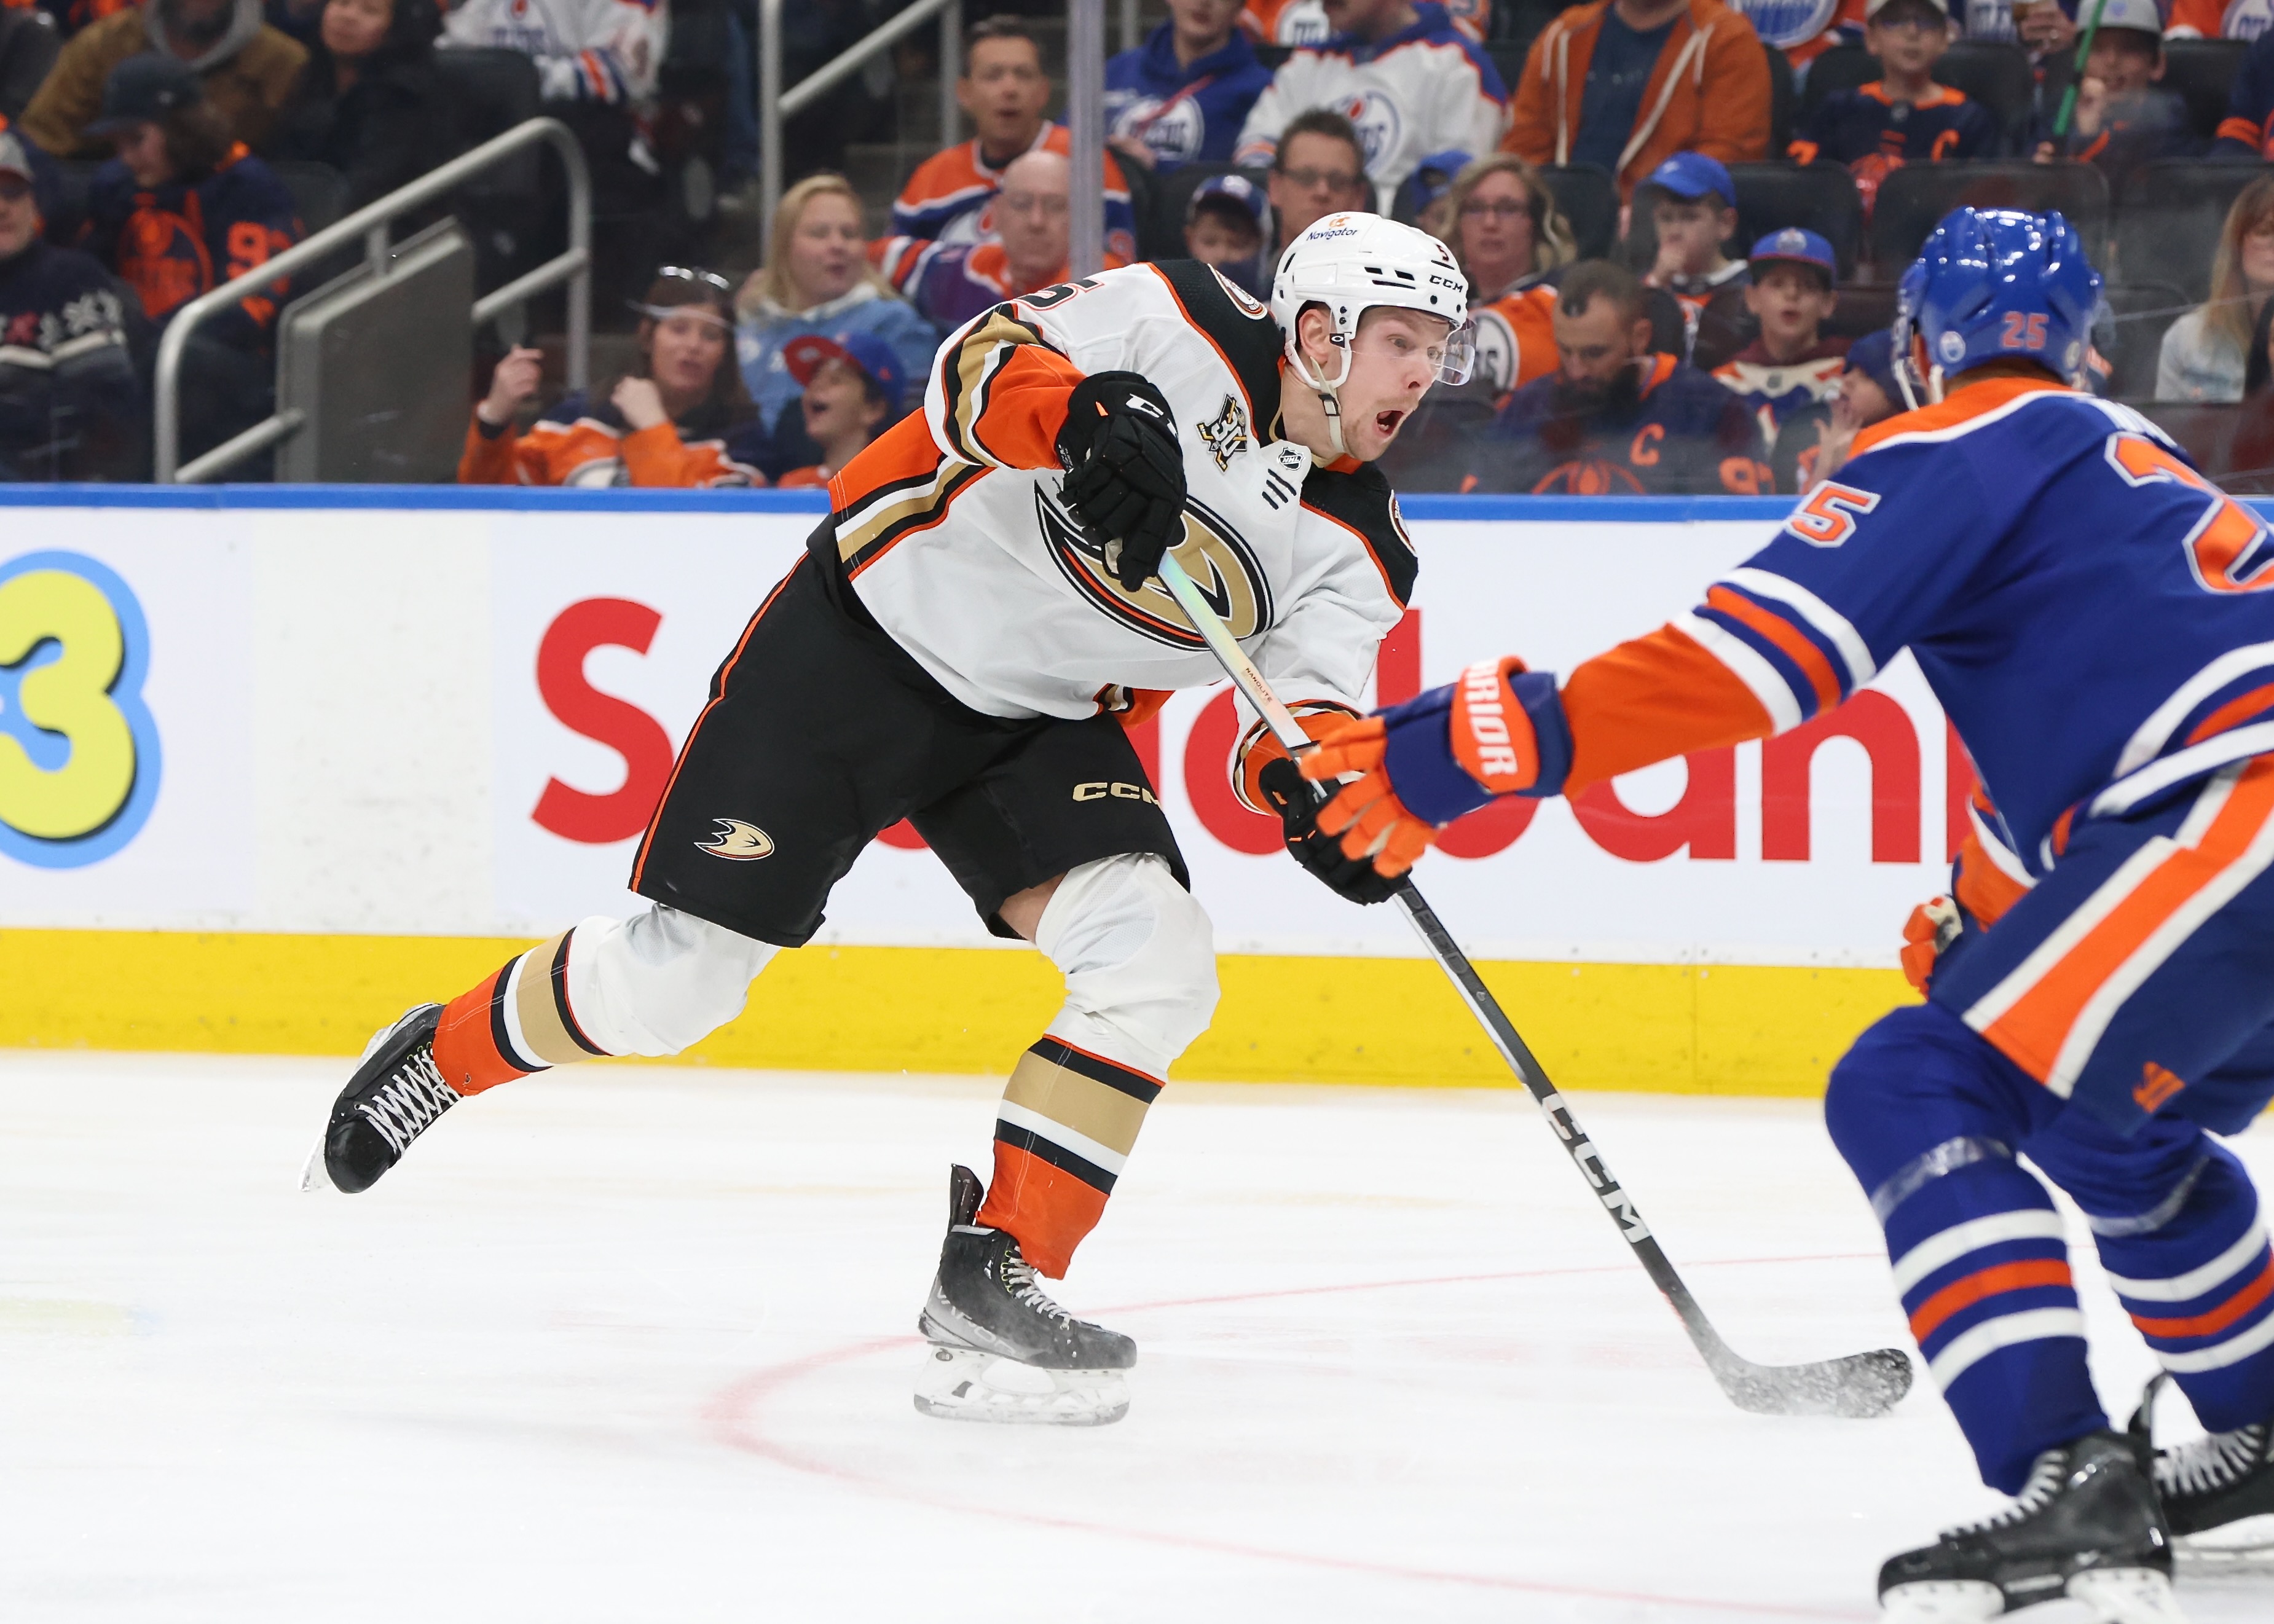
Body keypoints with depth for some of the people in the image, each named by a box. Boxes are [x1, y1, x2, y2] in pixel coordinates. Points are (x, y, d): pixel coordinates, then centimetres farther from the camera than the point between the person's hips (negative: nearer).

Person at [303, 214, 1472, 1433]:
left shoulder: (1355, 546, -2)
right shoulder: (1181, 329, -15)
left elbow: (1309, 700, -11)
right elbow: (984, 364, -23)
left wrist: (1315, 785, -34)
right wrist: (1084, 418, -44)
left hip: (1041, 722, 5)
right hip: (868, 639, -5)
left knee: (1157, 967, -17)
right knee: (669, 981, -5)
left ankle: (989, 1288, -11)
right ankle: (445, 1052, 24)